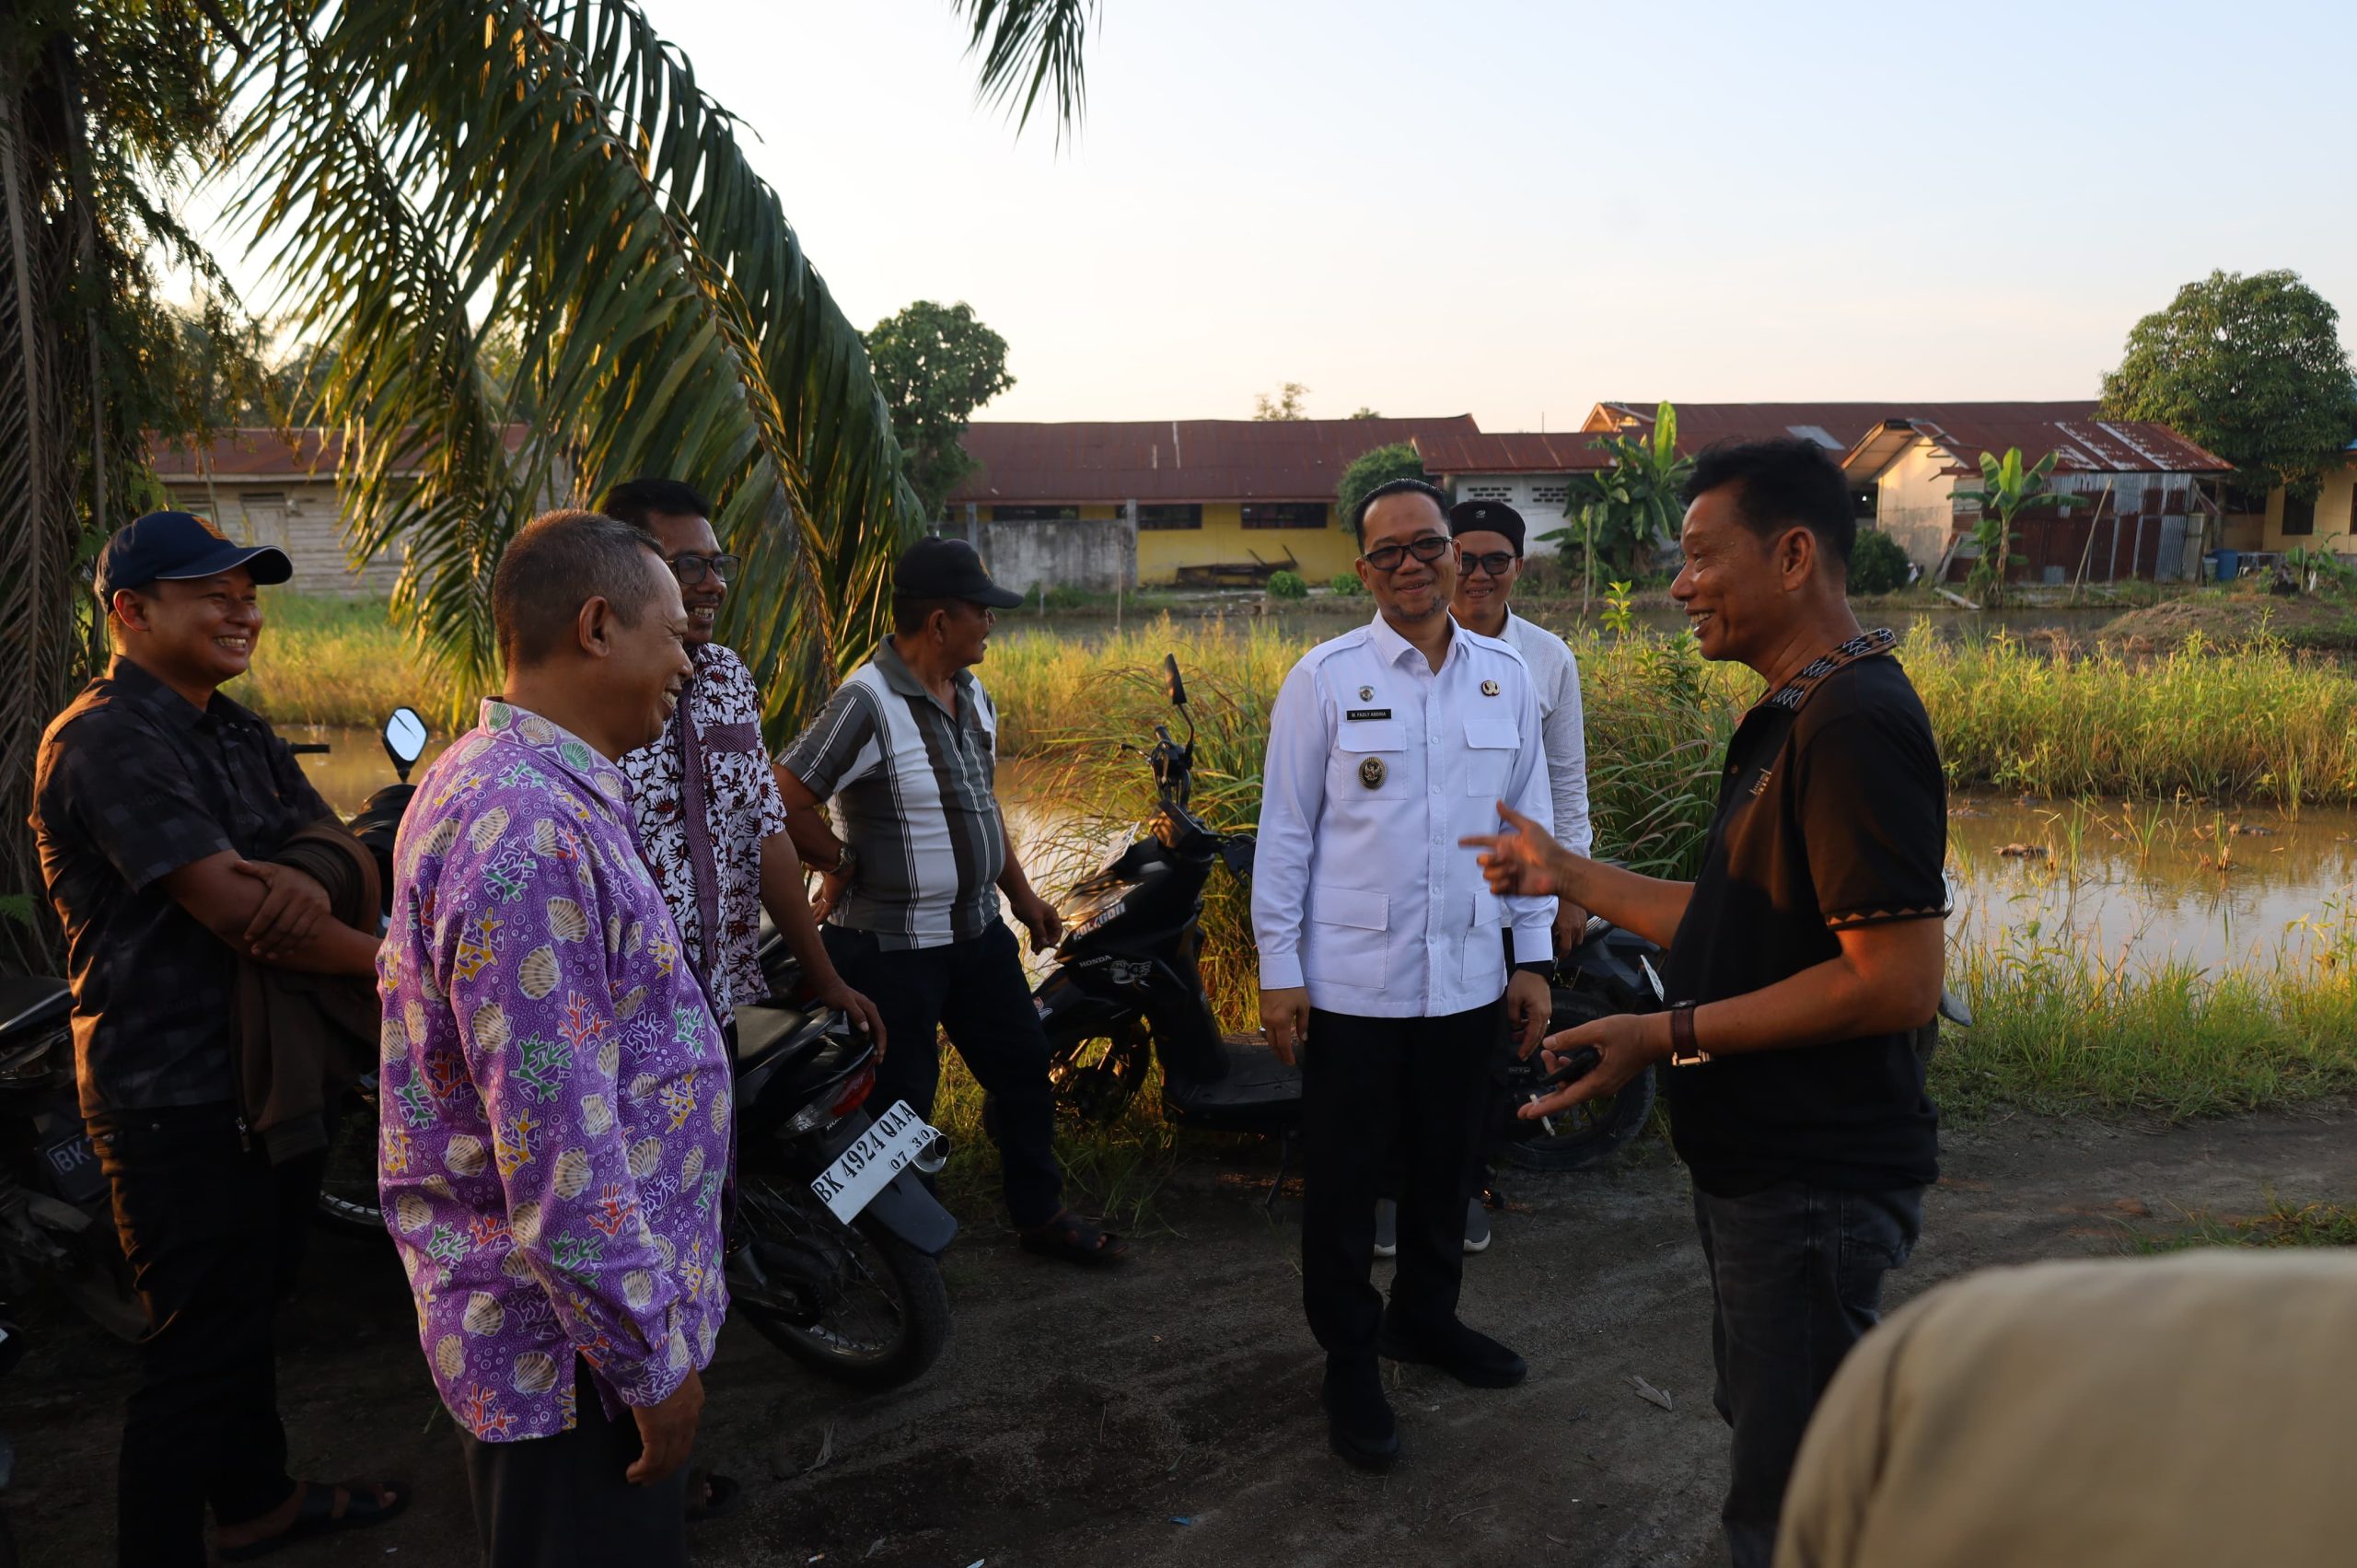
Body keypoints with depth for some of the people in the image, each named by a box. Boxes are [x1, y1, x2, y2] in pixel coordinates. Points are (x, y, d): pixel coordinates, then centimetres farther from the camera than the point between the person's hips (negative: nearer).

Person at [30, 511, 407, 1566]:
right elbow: (235, 911, -26)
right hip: (179, 1101, -9)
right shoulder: (107, 741, -19)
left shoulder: (237, 733, 12)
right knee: (198, 1348, 1)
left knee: (251, 1309, 23)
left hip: (272, 1073, 9)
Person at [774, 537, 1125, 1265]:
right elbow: (785, 801, -26)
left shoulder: (971, 694, 7)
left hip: (978, 931, 8)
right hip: (894, 947, -8)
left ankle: (1041, 1215, 34)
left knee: (1023, 1068, 16)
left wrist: (1022, 894, 17)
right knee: (901, 1103, 6)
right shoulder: (867, 704, -22)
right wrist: (844, 866, -13)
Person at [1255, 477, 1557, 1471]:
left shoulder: (1506, 677, 5)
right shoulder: (1325, 678, -6)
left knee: (1446, 1165, 18)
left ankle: (1425, 1316, 40)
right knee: (1344, 1180, 8)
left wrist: (1532, 957, 8)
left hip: (1468, 979, 4)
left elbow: (1528, 819, 10)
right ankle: (1349, 1363, 25)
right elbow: (1286, 828, -4)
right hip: (1351, 981, -3)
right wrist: (1278, 970, -6)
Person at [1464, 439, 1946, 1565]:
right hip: (1759, 1165, 10)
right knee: (1764, 1429, 26)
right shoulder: (1792, 716, 11)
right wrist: (1572, 876, 14)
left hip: (1813, 1183, -10)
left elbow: (1896, 982, -27)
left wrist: (1671, 1035, -24)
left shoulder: (1856, 722, -22)